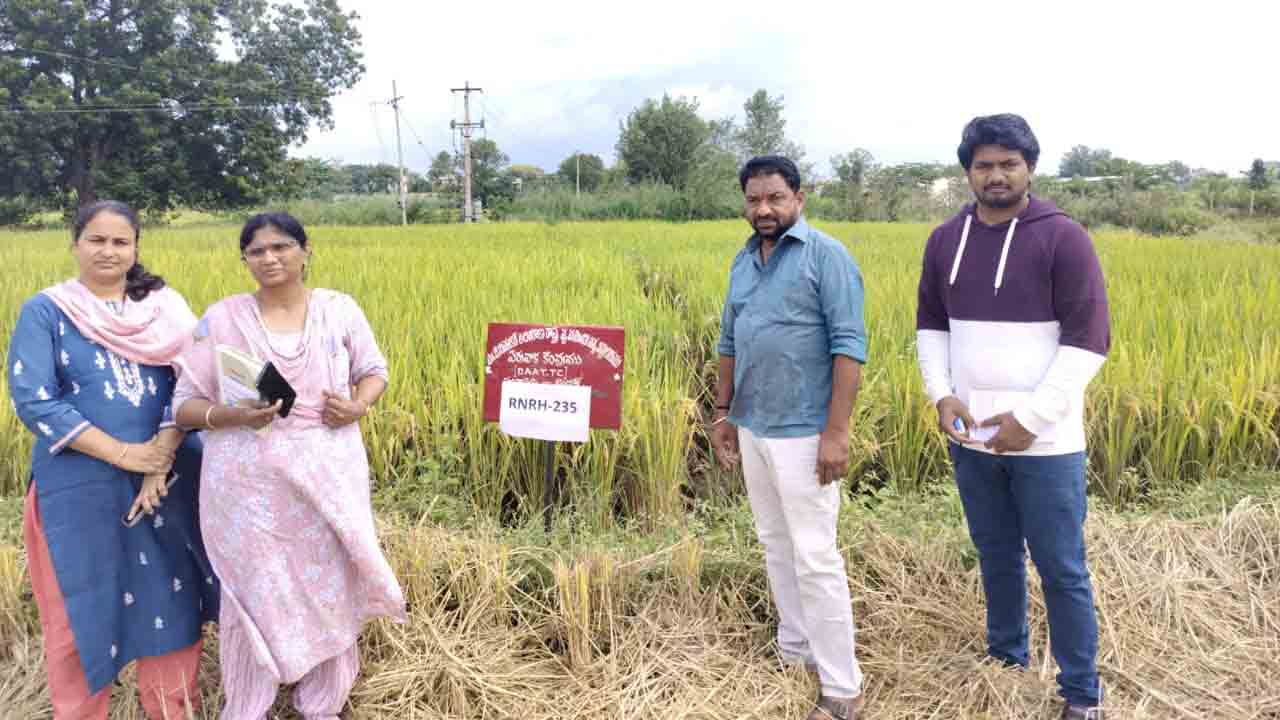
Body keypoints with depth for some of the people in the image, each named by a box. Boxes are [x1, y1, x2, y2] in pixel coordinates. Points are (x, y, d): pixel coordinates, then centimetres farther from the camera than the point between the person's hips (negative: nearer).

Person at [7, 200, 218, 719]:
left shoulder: (165, 307, 5)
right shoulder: (44, 311, -2)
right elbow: (32, 400, -10)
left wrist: (161, 456, -17)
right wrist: (122, 453, -16)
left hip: (169, 477, 2)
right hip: (81, 484, -2)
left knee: (171, 594, 10)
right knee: (84, 605, 9)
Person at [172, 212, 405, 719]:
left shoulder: (340, 309, 1)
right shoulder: (222, 318, -2)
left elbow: (374, 372, 11)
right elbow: (185, 405, 0)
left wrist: (359, 406, -11)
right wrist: (231, 415, -21)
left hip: (328, 479, 1)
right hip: (248, 486, -1)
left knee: (330, 591, 10)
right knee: (254, 596, 6)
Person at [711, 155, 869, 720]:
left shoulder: (826, 256, -10)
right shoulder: (743, 262, 12)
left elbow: (849, 346, -15)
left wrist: (836, 432, -20)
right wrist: (722, 412, 16)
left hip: (802, 434, -7)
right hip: (752, 430, 7)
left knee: (814, 557, -4)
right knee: (775, 546, 16)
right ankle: (795, 653, 32)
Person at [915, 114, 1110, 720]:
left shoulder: (1062, 237, -9)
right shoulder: (945, 240, 5)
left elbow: (1088, 338, -11)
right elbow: (931, 326, 13)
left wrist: (1030, 418, -16)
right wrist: (940, 394, -4)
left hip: (1044, 441, -4)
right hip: (970, 437, 4)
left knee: (1061, 569, 5)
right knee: (996, 556, 18)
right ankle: (1005, 656, 37)